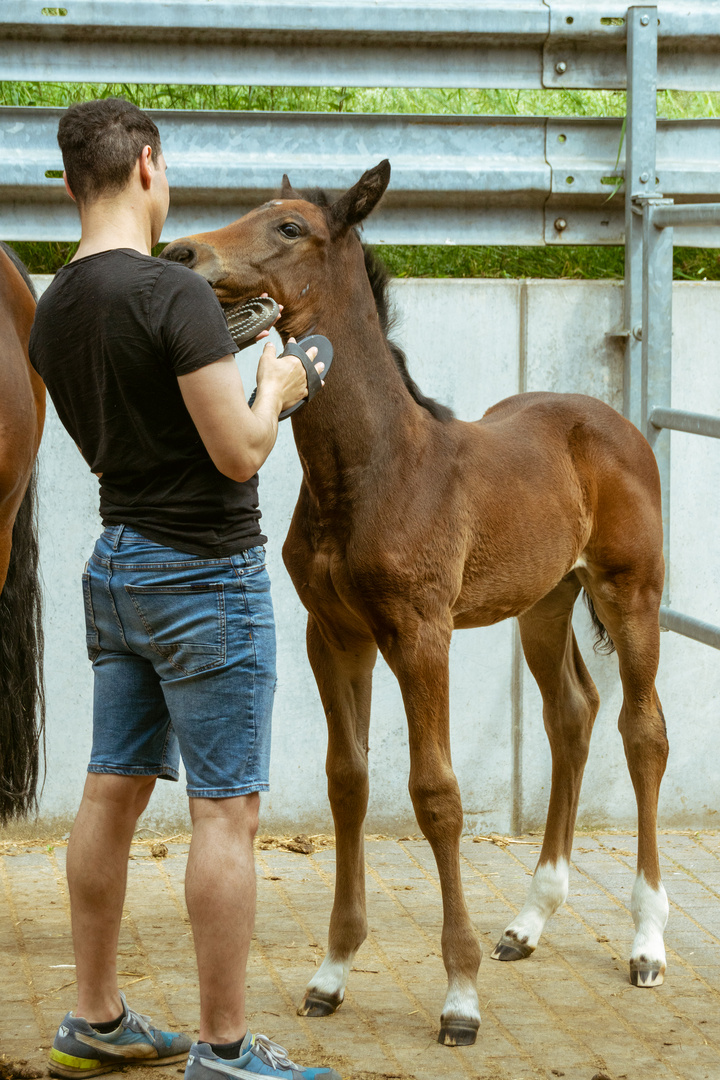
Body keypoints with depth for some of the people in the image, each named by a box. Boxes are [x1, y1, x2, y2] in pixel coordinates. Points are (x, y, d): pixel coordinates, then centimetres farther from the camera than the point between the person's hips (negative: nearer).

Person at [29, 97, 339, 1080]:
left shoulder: (51, 313, 6)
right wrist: (272, 389, -2)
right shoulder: (174, 295, -20)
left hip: (117, 570, 8)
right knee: (225, 811, -3)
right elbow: (238, 453, -21)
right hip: (205, 573, -8)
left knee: (113, 793, 13)